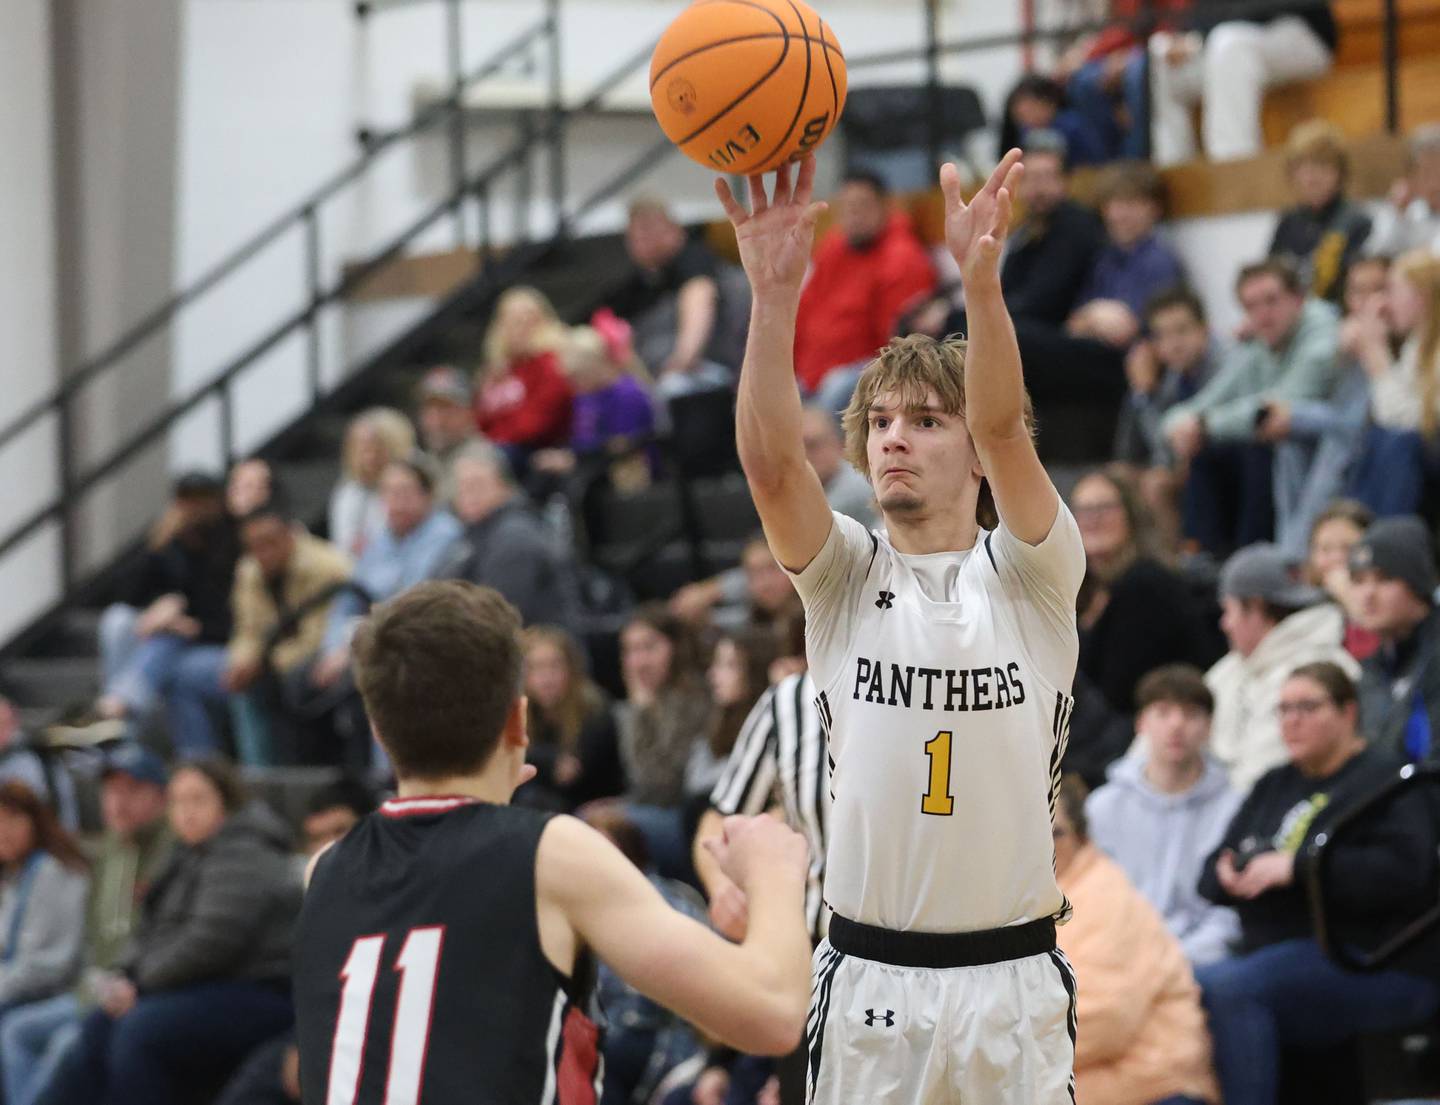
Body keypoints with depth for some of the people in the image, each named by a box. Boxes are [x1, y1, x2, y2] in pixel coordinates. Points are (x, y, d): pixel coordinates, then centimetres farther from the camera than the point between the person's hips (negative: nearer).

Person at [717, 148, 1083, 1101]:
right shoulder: (845, 575, 3)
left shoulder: (1030, 574, 0)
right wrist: (776, 292, -30)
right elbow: (770, 459, -15)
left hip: (1013, 978, -1)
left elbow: (1004, 429, -18)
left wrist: (982, 279, -36)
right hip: (868, 977, 1)